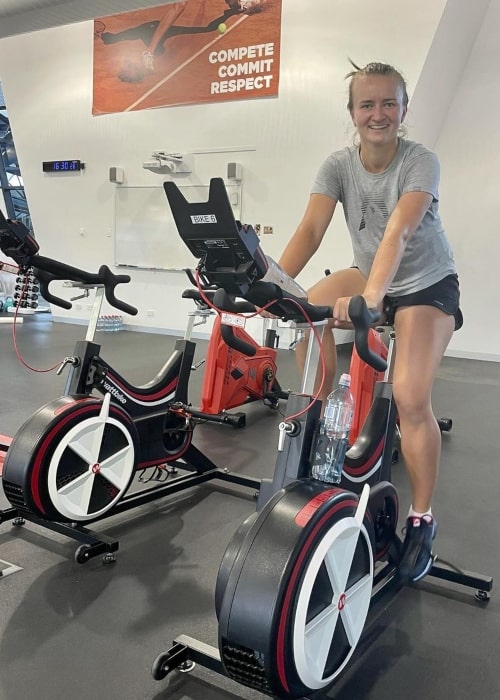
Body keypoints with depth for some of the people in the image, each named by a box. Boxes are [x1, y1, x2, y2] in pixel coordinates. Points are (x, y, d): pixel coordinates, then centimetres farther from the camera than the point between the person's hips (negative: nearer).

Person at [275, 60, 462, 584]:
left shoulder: (420, 162, -19)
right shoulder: (338, 165, -9)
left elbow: (398, 231, -36)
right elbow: (310, 230, -21)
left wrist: (370, 297, -51)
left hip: (426, 284, -4)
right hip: (367, 276, 4)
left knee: (410, 397, -21)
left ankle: (421, 520, -3)